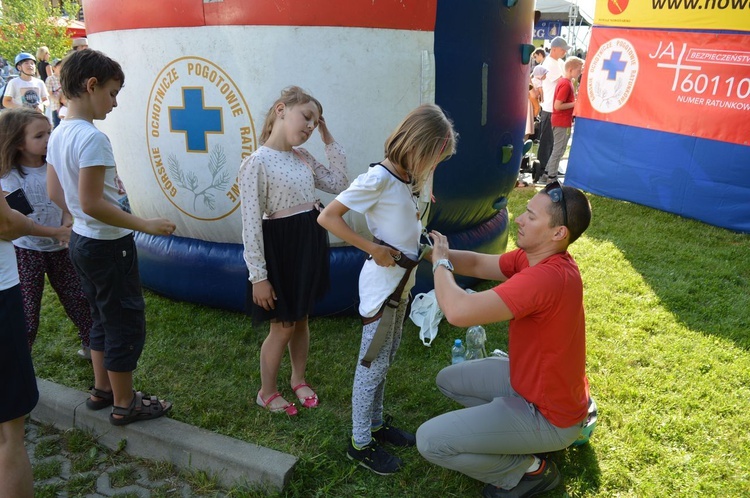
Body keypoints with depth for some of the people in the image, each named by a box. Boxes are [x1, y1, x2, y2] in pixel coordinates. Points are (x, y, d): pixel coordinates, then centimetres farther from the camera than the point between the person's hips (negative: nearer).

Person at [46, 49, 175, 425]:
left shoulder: (58, 135, 5)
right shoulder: (92, 138, -22)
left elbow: (55, 193, 12)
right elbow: (92, 203, -26)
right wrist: (145, 225, -20)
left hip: (81, 240, 9)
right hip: (108, 246, -9)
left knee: (103, 319, 22)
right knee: (127, 324, 5)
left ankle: (102, 389, 36)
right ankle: (124, 405, 18)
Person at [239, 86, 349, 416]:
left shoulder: (303, 157, 5)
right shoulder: (257, 162, -17)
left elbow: (340, 185, 11)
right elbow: (251, 224, -18)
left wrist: (329, 141, 4)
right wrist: (258, 275, -18)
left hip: (311, 243, 7)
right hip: (281, 248, -7)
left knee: (301, 320, 20)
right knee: (283, 326, 6)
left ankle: (298, 379, 41)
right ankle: (267, 393, 28)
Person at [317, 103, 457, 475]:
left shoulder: (406, 178, 5)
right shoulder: (377, 179, -19)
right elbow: (327, 217, -20)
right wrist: (373, 249, -20)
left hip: (402, 281, 8)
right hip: (383, 283, -8)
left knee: (384, 361, 20)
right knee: (372, 365, 4)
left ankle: (376, 424, 36)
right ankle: (360, 444, 18)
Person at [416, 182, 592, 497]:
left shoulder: (546, 278, -36)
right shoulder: (536, 256, -6)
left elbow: (458, 312, -40)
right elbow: (478, 264, 6)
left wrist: (441, 263, -21)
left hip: (548, 415, -9)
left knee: (429, 441, -11)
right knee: (448, 380, 20)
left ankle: (530, 470, 4)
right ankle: (515, 433, 17)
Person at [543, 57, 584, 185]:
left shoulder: (563, 81, 10)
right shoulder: (566, 84, -19)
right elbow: (557, 106, -24)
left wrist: (575, 101, 7)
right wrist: (575, 104, -17)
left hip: (560, 121, 10)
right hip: (563, 122, -10)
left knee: (557, 149, 18)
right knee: (559, 150, -1)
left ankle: (548, 173, 25)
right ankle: (551, 177, 6)